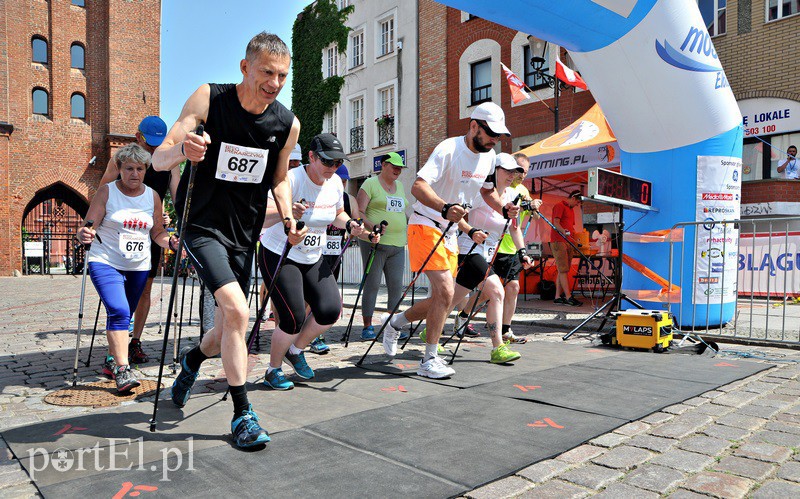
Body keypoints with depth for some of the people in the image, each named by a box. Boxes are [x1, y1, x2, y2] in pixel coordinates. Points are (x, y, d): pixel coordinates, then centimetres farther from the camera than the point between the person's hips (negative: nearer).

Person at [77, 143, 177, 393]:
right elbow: (88, 227, -9)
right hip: (105, 263, -4)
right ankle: (122, 369, -19)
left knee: (125, 315, 12)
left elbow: (157, 233, 8)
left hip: (139, 267, 4)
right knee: (118, 311, -20)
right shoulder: (107, 192, -4)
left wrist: (170, 241, -12)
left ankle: (112, 360, 30)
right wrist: (84, 234, -31)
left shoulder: (153, 196, 5)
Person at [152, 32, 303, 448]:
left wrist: (288, 218, -3)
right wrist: (182, 150, -38)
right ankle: (242, 413, -5)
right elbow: (158, 160, -16)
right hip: (202, 227, -4)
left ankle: (194, 357, 47)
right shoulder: (209, 99, -12)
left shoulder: (288, 125, -2)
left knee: (227, 331, 11)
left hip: (244, 236, 4)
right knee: (237, 311, -22)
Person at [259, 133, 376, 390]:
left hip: (313, 259, 6)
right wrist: (286, 212, -53)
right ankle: (273, 370, 14)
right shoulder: (291, 179, -22)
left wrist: (350, 224, -7)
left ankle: (295, 350, 22)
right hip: (279, 256, -6)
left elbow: (337, 215, 15)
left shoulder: (335, 183, -2)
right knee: (294, 319, -13)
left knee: (330, 311, -7)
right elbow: (261, 219, -33)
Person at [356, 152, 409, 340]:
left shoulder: (399, 186, 20)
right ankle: (367, 326, 7)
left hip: (398, 244, 6)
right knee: (372, 284, -2)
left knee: (396, 286, 4)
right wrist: (371, 225, -24)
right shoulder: (370, 184, -1)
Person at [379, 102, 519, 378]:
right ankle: (429, 360, -4)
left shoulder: (489, 156, 6)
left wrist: (504, 208, 2)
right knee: (445, 291, -18)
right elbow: (418, 187, -28)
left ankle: (394, 322, 31)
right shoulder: (448, 149, -18)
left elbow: (487, 190, 22)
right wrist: (445, 208, -45)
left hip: (450, 232, 8)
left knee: (443, 298, 9)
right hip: (426, 225, -8)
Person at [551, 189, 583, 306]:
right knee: (563, 270, -10)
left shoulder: (571, 209, 24)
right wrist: (563, 231, -34)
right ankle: (568, 297, -13)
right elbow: (556, 222, -17)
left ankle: (558, 297, 8)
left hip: (568, 242, 9)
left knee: (563, 270, 6)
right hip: (558, 242, -9)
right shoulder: (560, 206, -5)